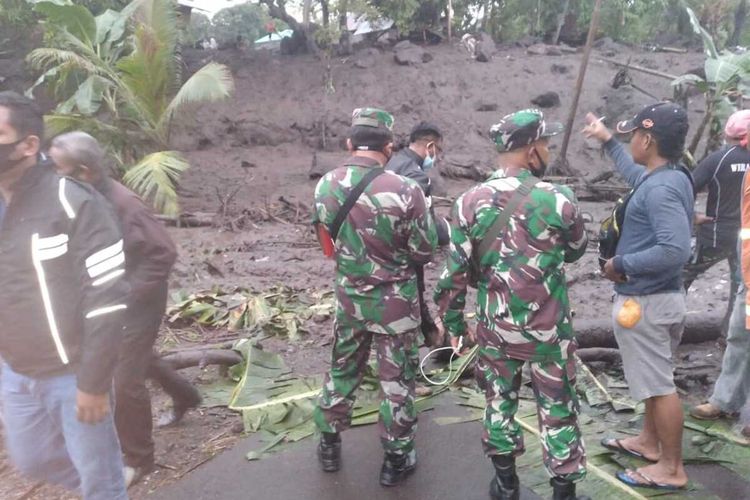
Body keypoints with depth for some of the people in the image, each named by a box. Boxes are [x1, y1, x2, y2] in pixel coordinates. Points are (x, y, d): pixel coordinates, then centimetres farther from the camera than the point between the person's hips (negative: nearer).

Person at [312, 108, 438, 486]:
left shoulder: (325, 186, -7)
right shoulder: (404, 190, -22)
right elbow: (425, 252, -11)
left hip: (348, 296, 4)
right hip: (394, 301, -4)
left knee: (342, 369, 22)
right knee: (396, 380, 12)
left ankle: (329, 444, 38)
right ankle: (397, 458, 27)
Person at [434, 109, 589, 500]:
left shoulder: (469, 203, -8)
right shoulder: (558, 200, -14)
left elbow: (454, 273, -5)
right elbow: (576, 250, 6)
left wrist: (453, 323, 8)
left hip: (494, 328, 2)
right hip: (548, 330, -2)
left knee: (499, 402, 19)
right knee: (557, 410, 13)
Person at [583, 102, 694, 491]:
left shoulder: (660, 189, -25)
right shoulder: (668, 177, 6)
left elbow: (675, 250, -34)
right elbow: (636, 174, 30)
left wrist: (621, 264, -23)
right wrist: (607, 141, 36)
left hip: (645, 301, -10)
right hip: (660, 296, 10)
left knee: (660, 385, 2)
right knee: (655, 377, 23)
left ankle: (672, 469, 16)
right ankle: (649, 441, 40)